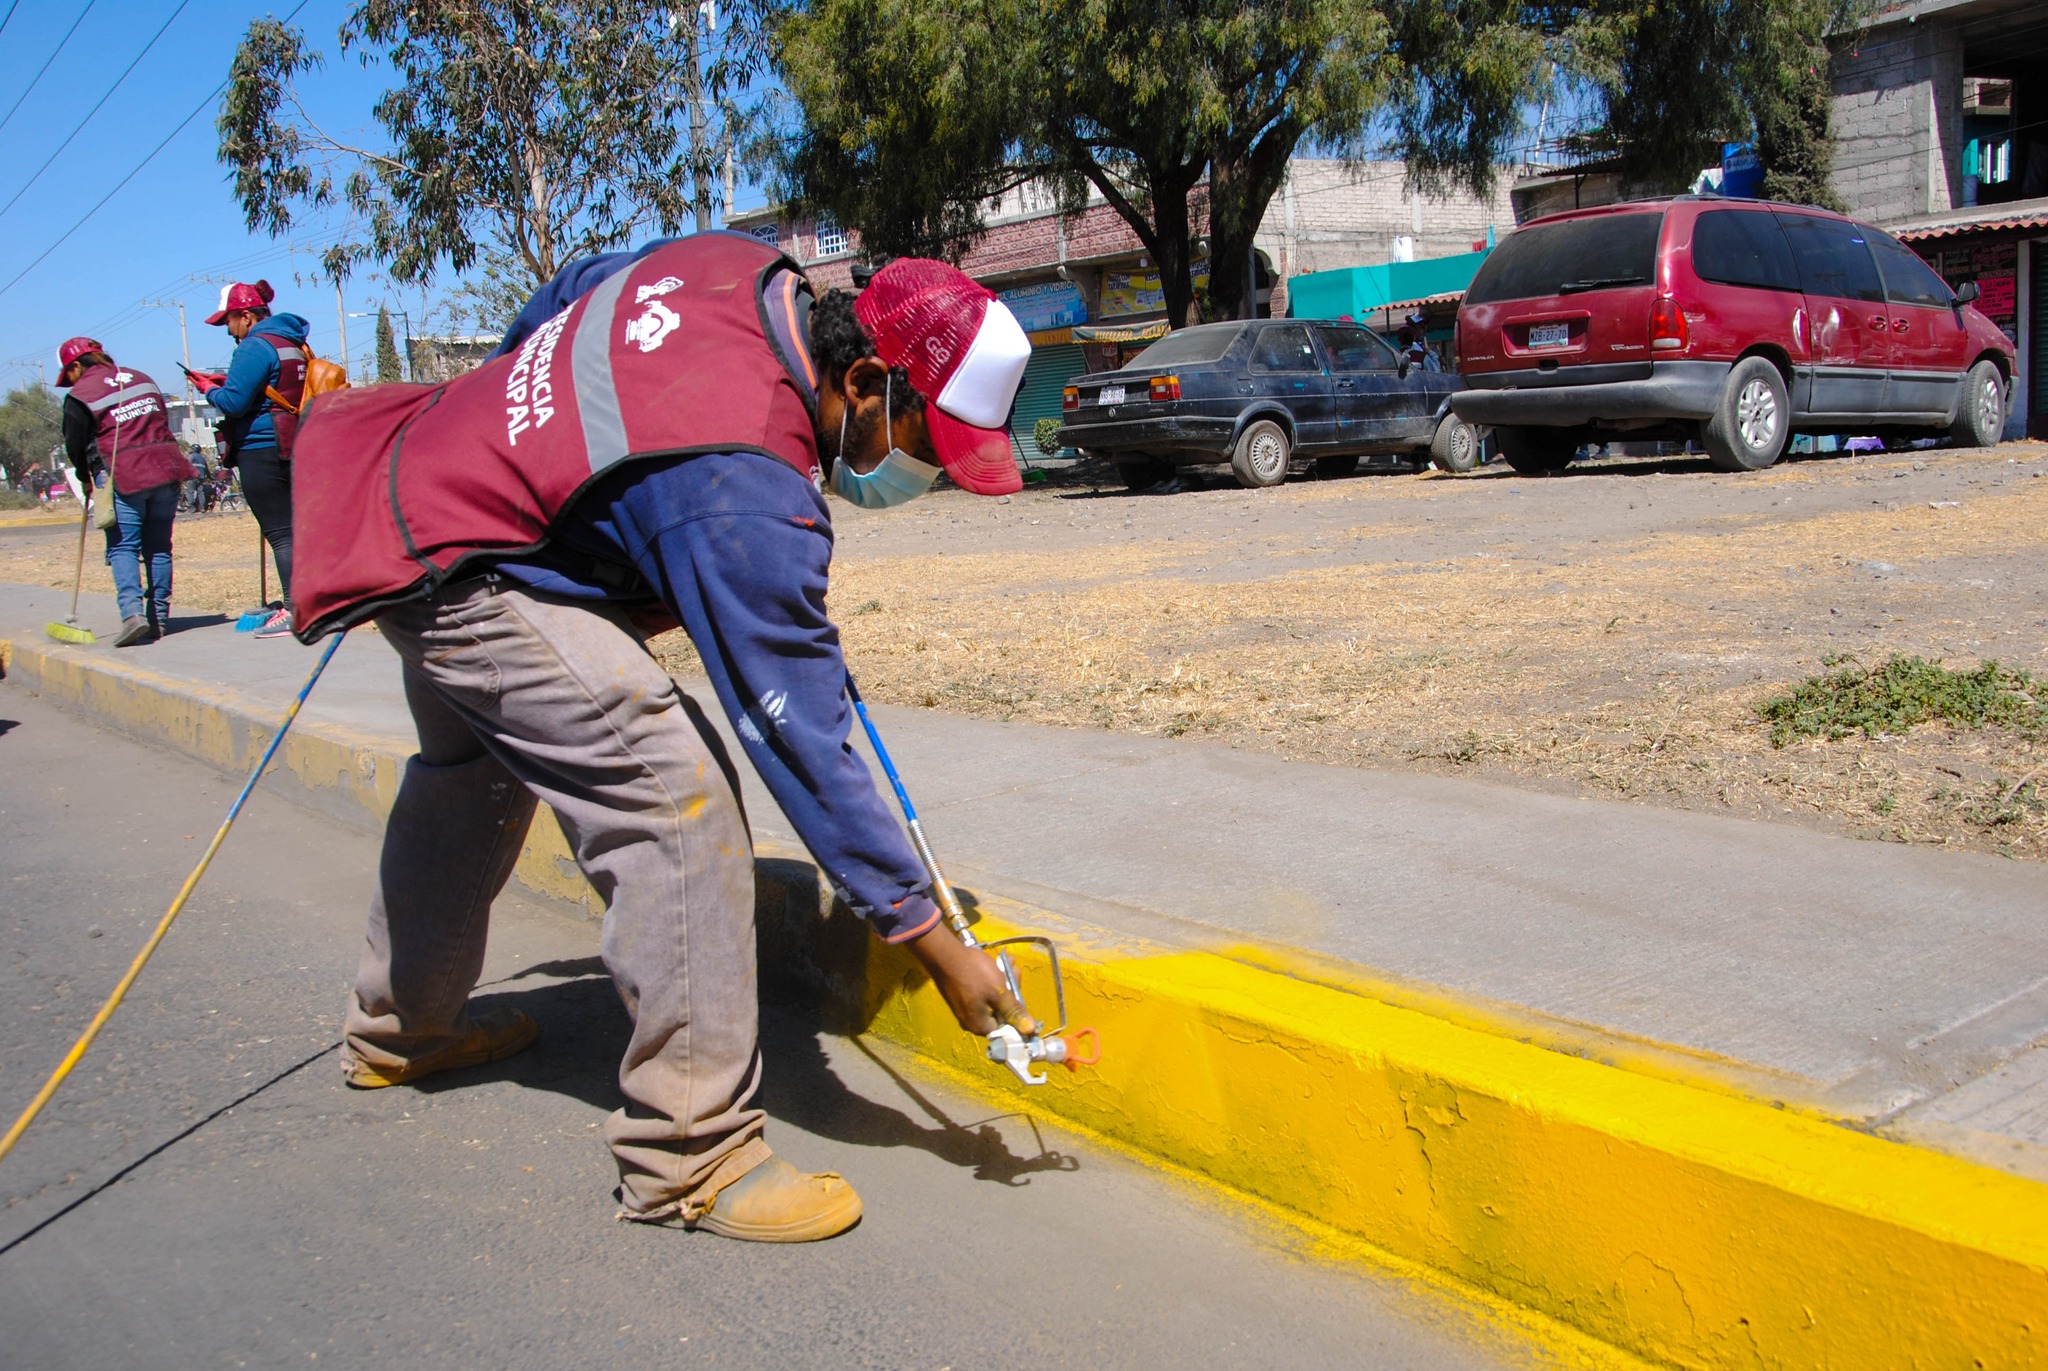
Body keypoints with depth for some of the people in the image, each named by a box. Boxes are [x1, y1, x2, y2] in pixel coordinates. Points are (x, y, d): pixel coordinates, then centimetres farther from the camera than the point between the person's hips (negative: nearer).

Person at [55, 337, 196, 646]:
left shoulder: (80, 396, 0)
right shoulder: (141, 379, 17)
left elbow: (76, 446, 4)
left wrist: (87, 481, 20)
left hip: (124, 479, -5)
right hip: (166, 469, 5)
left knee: (122, 548, 0)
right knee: (158, 548, 9)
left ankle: (132, 611, -19)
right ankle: (159, 619, 9)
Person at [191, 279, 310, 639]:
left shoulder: (255, 347, -12)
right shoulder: (294, 344, 15)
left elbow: (234, 402, -17)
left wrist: (210, 389, 2)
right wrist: (226, 381, 17)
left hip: (262, 450, -9)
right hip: (296, 447, 9)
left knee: (280, 533, -7)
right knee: (296, 528, 12)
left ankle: (294, 610, -7)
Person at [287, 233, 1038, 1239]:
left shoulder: (743, 268, -8)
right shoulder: (748, 493, -32)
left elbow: (571, 287, 12)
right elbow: (797, 736, -30)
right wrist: (931, 938, -25)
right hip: (461, 580, -11)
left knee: (474, 773, 29)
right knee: (676, 801, -21)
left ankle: (399, 1027, 52)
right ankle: (687, 1157, -12)